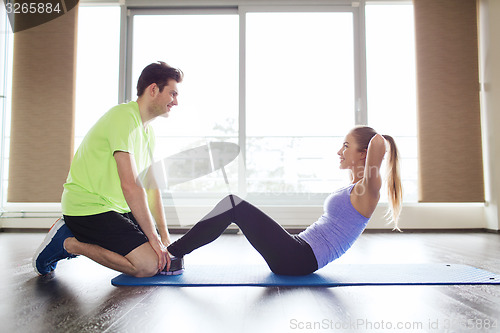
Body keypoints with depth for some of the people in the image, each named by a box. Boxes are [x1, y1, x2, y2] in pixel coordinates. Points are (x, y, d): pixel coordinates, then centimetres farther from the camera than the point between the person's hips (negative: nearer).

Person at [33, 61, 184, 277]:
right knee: (148, 264, -20)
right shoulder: (124, 117, -19)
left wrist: (164, 235, 4)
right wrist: (153, 237, -19)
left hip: (114, 207, 10)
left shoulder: (148, 130, 11)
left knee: (165, 256, 9)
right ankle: (68, 242, -3)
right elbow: (130, 186, -25)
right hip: (87, 208, -10)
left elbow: (151, 186, 10)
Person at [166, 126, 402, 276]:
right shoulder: (355, 188, 17)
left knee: (233, 205, -16)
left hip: (299, 260, -10)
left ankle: (171, 253, -5)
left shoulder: (367, 191, -10)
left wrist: (381, 142, -6)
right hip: (299, 254, 10)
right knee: (233, 205, 4)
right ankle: (172, 255, 9)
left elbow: (377, 141, -25)